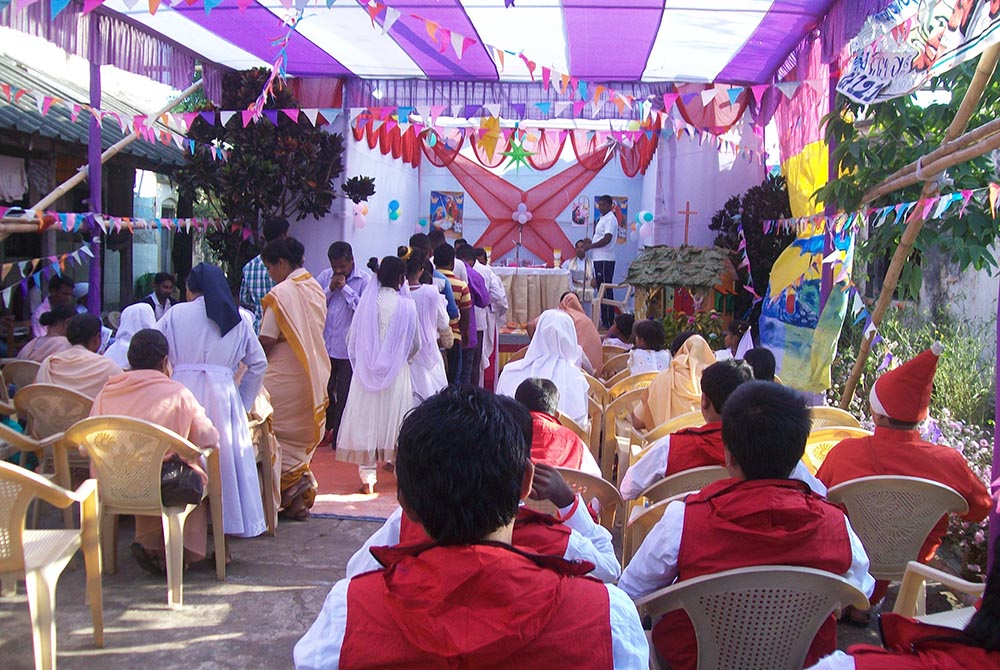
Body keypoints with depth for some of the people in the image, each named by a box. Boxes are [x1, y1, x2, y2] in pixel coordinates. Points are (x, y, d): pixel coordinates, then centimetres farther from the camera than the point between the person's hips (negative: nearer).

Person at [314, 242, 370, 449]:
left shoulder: (364, 279, -7)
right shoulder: (325, 277, 4)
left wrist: (345, 288, -17)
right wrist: (330, 288, -11)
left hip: (350, 347, -3)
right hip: (325, 344, 4)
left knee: (345, 395, 5)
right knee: (324, 389, 13)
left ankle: (340, 437, 18)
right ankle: (328, 428, 34)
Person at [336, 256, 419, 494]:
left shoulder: (367, 300, -4)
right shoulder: (406, 305, -8)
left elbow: (352, 338, 2)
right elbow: (415, 344, 2)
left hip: (366, 373, 1)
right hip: (396, 374, -1)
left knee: (365, 422, 6)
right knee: (394, 419, 12)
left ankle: (367, 477, 5)